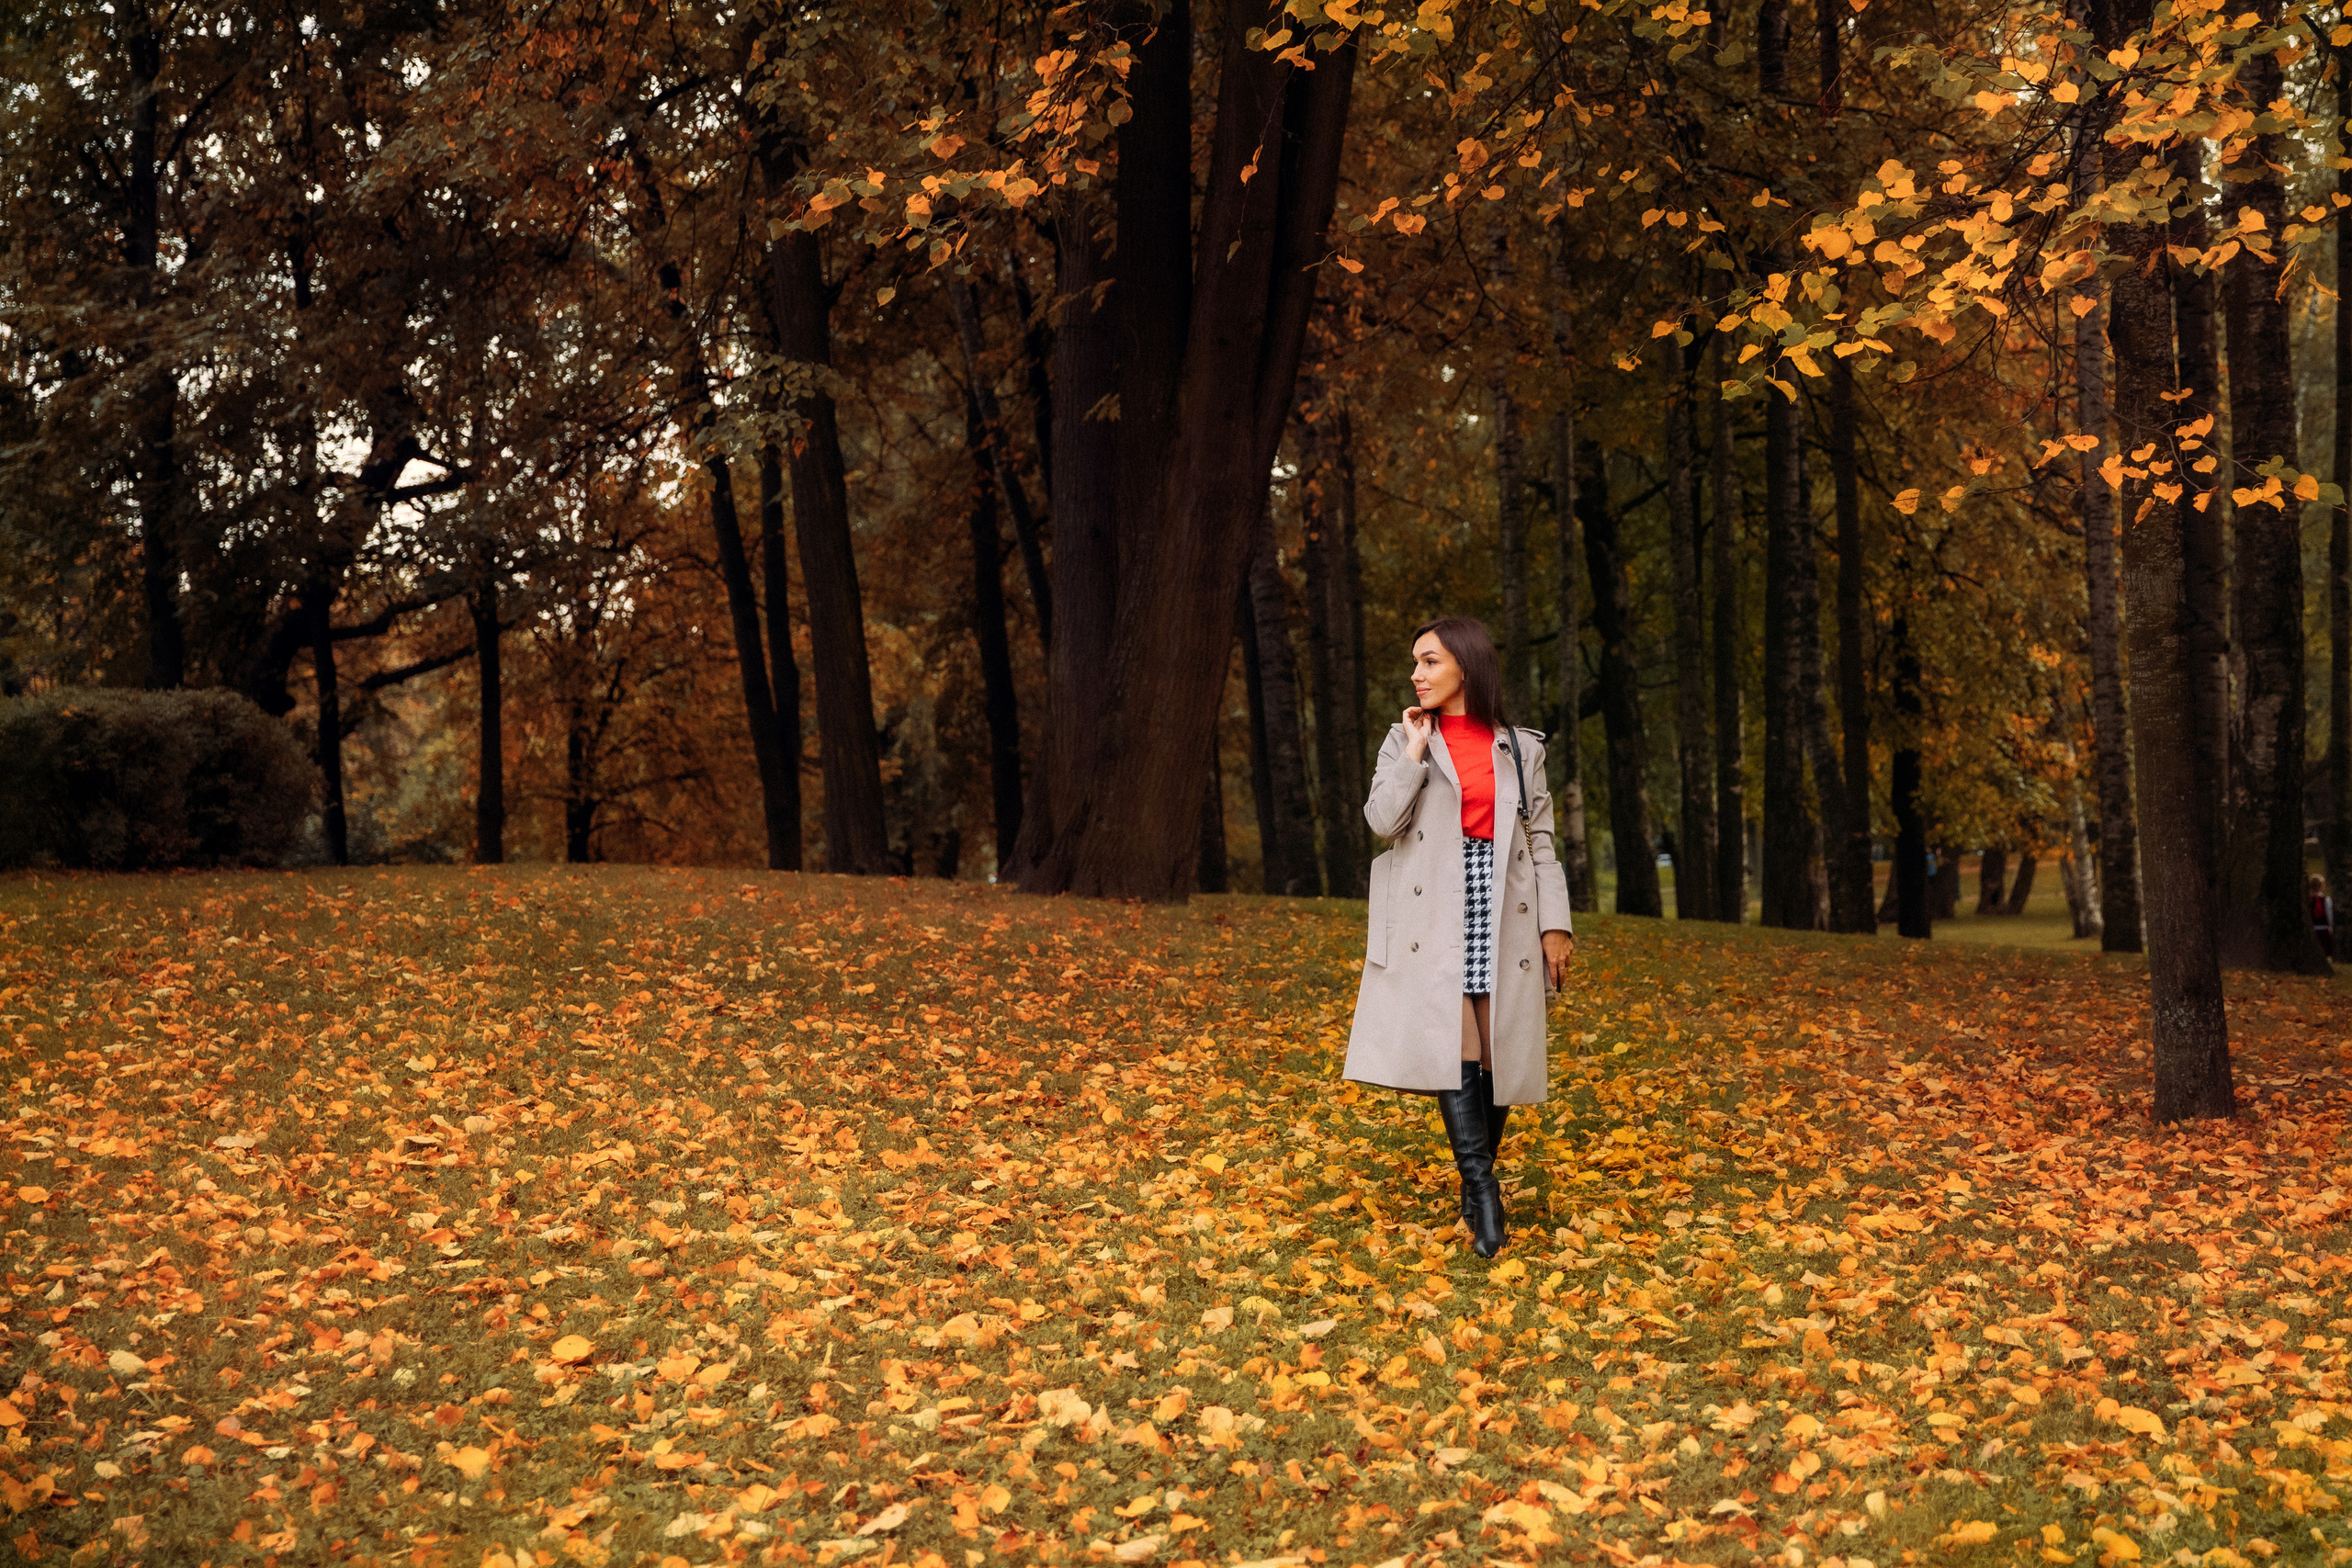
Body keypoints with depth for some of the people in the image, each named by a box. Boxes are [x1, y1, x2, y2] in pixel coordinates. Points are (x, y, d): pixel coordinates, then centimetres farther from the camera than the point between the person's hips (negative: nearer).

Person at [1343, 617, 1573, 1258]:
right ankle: (1485, 1194, -14)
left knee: (1501, 1054, 3)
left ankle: (1475, 1179, 21)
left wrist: (1556, 923, 3)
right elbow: (1382, 820, -5)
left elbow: (1541, 842, 10)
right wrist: (1417, 750, -8)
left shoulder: (1520, 749, 9)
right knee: (1451, 1045, -15)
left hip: (1504, 914, 1)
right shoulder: (1407, 738, 8)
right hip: (1434, 913, -1)